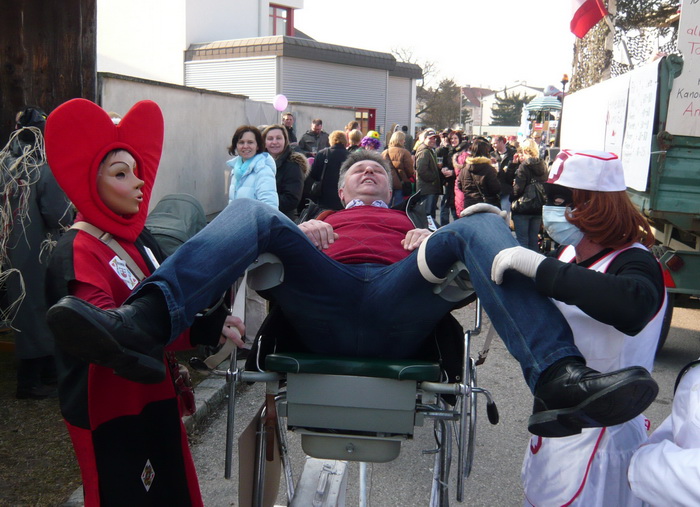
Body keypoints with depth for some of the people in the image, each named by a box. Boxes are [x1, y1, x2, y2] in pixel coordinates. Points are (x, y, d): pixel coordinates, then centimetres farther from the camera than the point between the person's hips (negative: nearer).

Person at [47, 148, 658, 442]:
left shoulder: (414, 222, 40)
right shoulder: (320, 221, 40)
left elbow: (463, 254, 19)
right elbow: (275, 251, 21)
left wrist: (429, 242, -2)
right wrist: (302, 232, 1)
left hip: (399, 309, 0)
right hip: (324, 308, 1)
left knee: (481, 225, -21)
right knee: (250, 212, -16)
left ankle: (559, 378, -42)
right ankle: (144, 322, -40)